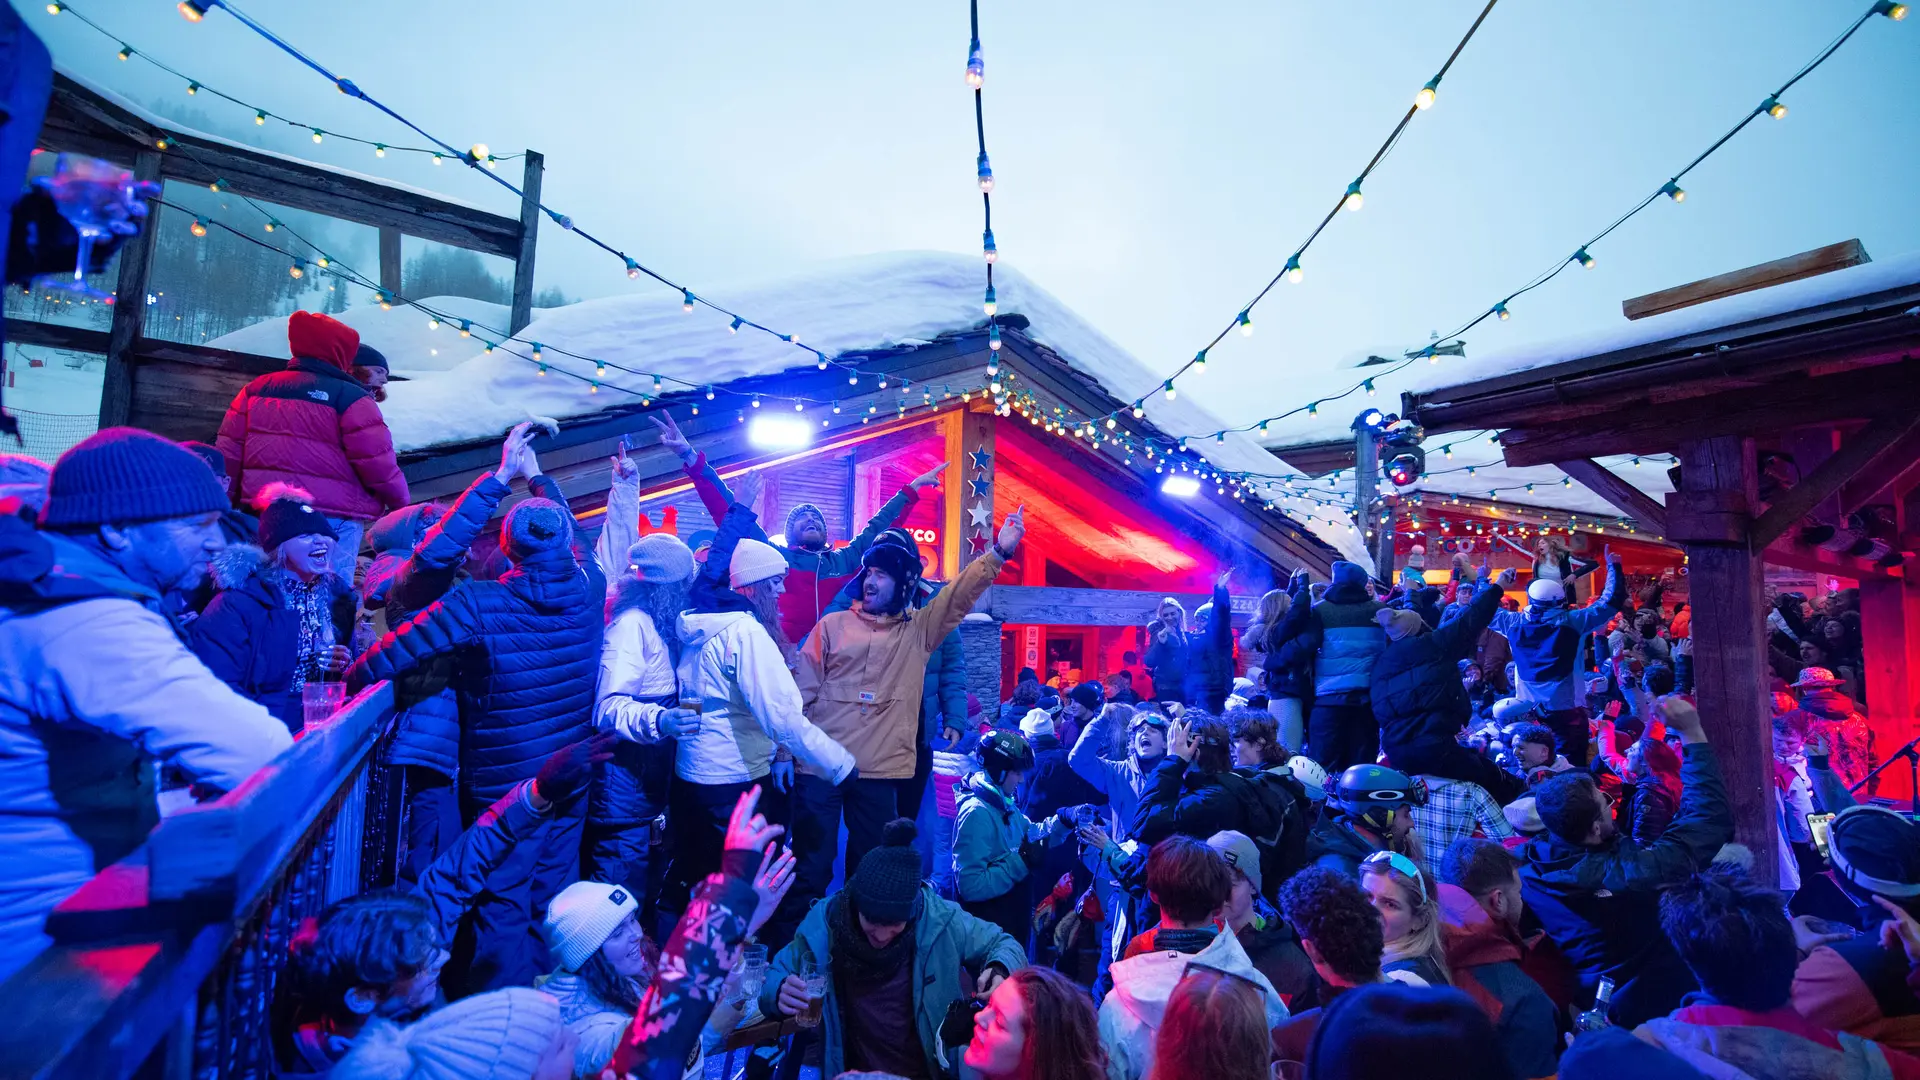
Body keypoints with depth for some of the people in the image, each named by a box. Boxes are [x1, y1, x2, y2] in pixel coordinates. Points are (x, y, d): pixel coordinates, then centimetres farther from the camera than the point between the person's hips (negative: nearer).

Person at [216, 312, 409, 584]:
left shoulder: (256, 388, 11)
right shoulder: (351, 398, -9)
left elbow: (228, 451, 13)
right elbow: (378, 462, -11)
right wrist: (401, 503, 3)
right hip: (332, 518, -6)